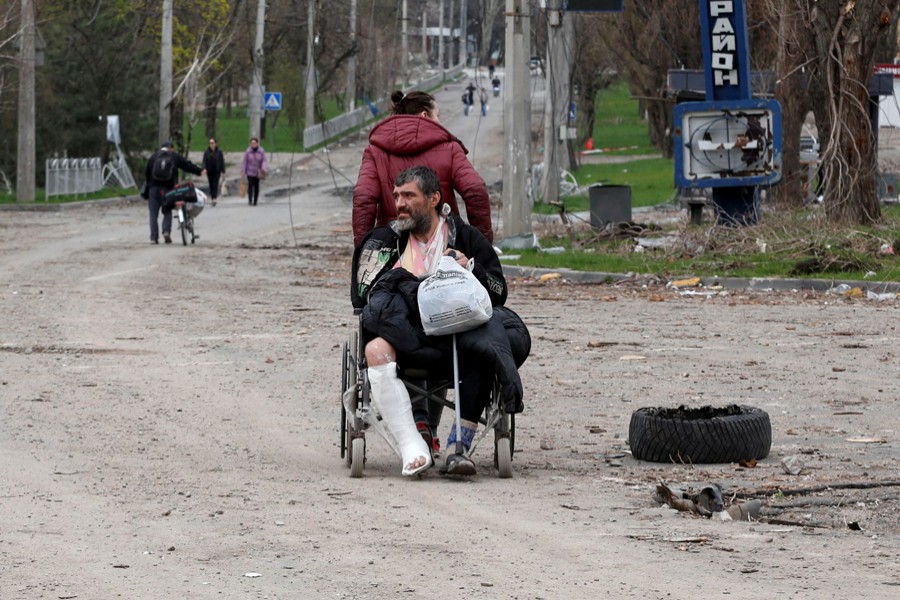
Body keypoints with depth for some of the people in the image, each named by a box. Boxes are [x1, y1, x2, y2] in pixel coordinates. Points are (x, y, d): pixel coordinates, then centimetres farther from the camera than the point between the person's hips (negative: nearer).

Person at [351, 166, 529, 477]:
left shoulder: (467, 238, 15)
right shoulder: (385, 241, 19)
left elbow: (499, 292, 10)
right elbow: (362, 294, 11)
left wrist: (470, 269, -7)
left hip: (460, 328, -1)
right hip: (407, 329, 1)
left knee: (485, 352, -35)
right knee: (376, 349, -34)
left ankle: (458, 447, -34)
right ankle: (413, 450, -40)